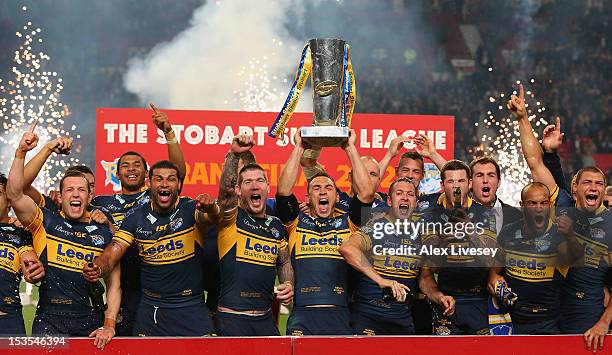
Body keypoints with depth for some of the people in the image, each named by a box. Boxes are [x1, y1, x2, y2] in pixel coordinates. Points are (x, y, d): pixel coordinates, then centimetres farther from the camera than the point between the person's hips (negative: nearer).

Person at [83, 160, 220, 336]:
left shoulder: (191, 209, -7)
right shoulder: (135, 217, 0)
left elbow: (212, 217, -28)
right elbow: (112, 253, -4)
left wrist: (211, 209, -53)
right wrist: (96, 269, -27)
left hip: (190, 307, -2)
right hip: (151, 308, 2)